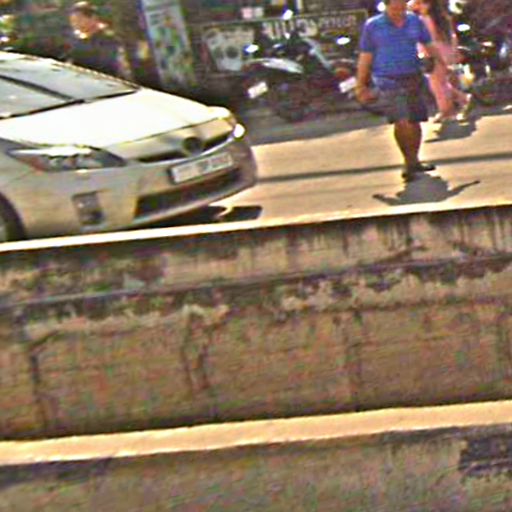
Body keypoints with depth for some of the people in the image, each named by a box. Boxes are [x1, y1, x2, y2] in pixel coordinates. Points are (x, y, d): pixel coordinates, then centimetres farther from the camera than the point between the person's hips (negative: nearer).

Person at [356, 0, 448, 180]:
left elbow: (430, 47, 13)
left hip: (414, 79, 4)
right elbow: (365, 57, 3)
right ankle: (408, 162, -4)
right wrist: (361, 86, 3)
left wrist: (445, 66, 6)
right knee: (401, 123, -17)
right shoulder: (372, 26, -2)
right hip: (389, 82, -4)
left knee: (415, 123, 8)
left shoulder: (415, 21, 6)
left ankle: (414, 161, 25)